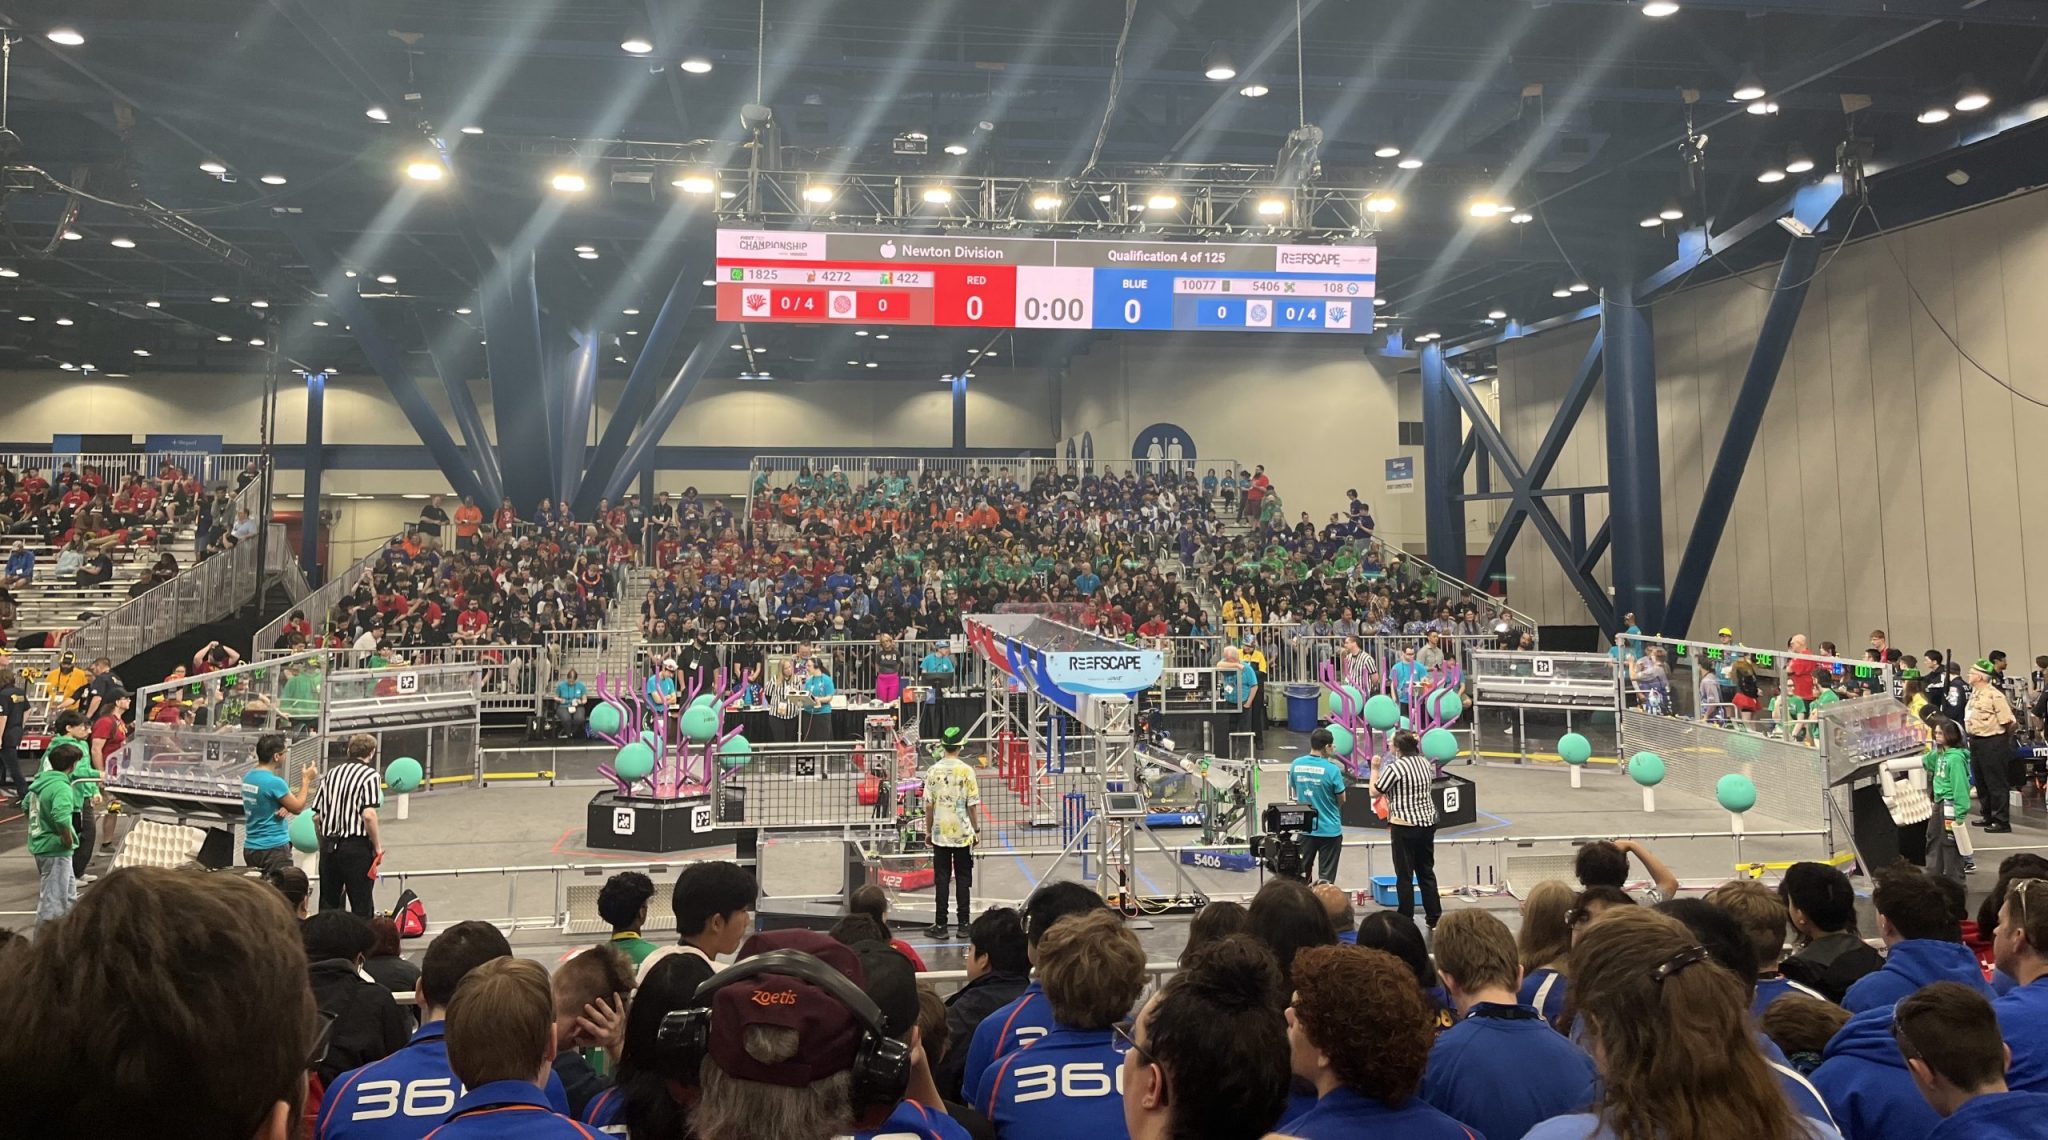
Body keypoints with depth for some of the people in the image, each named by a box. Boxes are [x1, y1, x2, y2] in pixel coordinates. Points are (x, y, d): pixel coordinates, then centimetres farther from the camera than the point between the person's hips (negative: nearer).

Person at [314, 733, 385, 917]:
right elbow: (368, 815, -19)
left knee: (327, 903, 12)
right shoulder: (370, 775, -7)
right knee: (361, 907, 2)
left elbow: (316, 816, 10)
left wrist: (324, 845, 20)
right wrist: (378, 846, -9)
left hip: (328, 844, 6)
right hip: (357, 845, -6)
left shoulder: (331, 773, 11)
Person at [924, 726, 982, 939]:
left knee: (941, 880, 6)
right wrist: (975, 830, 7)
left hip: (940, 833, 1)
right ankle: (963, 924, 12)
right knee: (963, 879, 8)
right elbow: (972, 805, -6)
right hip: (963, 833, -1)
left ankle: (940, 925, 8)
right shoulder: (967, 771, -8)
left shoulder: (933, 771, -4)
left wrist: (928, 831, 9)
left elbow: (928, 805, -2)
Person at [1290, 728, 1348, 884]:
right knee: (1326, 877, 6)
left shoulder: (1295, 765, -4)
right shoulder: (1332, 769, -17)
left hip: (1305, 828, 4)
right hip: (1329, 829, -4)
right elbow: (1342, 799, -6)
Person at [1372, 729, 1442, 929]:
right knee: (1427, 872, 15)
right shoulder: (1425, 762, 5)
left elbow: (1375, 791, -10)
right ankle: (1434, 918, 19)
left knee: (1404, 876, 2)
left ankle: (1406, 920, 7)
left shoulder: (1395, 767, -16)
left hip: (1405, 826, -7)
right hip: (1427, 822, 7)